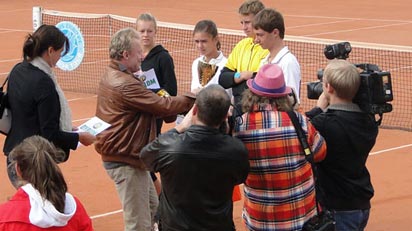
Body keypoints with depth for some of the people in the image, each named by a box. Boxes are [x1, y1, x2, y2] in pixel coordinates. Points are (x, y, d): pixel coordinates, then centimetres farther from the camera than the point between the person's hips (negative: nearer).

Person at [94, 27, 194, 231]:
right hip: (125, 162, -11)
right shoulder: (124, 84, -25)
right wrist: (191, 99, -7)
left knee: (152, 205, 25)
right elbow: (163, 106, -21)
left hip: (127, 156, 11)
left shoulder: (110, 77, 10)